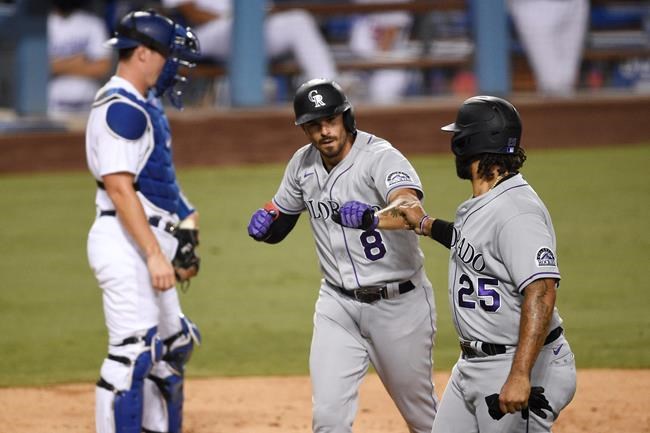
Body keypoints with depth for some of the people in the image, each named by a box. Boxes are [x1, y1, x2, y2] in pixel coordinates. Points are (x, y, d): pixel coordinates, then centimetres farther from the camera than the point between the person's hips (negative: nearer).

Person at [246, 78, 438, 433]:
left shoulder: (381, 157, -19)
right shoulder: (303, 164, 2)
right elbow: (277, 227, 14)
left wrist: (372, 216, -59)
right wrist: (263, 223, -10)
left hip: (398, 303, -4)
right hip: (338, 304, 4)